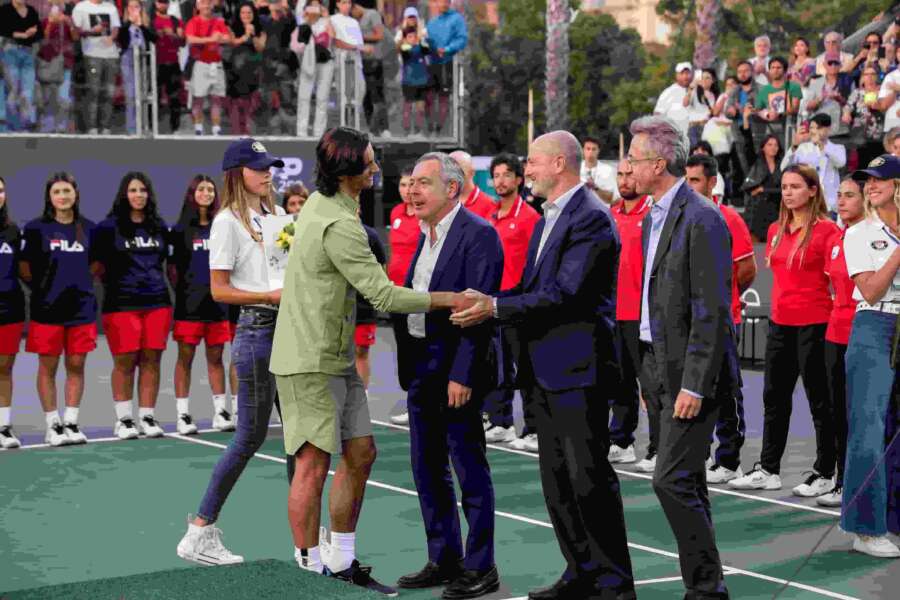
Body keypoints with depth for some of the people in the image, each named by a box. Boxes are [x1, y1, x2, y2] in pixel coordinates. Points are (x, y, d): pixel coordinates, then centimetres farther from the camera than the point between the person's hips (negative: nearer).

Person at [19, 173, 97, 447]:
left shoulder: (88, 228, 8)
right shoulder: (36, 228, -1)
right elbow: (24, 268, 0)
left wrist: (80, 281, 5)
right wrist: (42, 286, -5)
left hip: (81, 308, 3)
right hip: (47, 309, -3)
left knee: (76, 365, 5)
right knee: (48, 367, 2)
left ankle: (71, 423, 14)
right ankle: (52, 425, 9)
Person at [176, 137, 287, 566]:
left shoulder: (276, 214, 14)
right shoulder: (229, 221, -8)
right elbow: (219, 290, -10)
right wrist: (270, 296, -19)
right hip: (257, 332, -7)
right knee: (250, 436, -4)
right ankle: (200, 530, 5)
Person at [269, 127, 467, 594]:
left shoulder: (319, 203, 10)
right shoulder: (339, 226, -21)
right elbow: (383, 295, -21)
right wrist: (449, 300, -15)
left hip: (335, 357, 10)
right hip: (310, 361, -10)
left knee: (360, 453, 12)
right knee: (314, 464, -5)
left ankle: (341, 564, 21)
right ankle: (309, 569, 3)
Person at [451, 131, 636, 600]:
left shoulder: (590, 218, -14)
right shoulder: (549, 218, 17)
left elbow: (563, 295, -21)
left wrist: (495, 308, -18)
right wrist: (482, 300, 1)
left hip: (578, 368, -10)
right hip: (545, 369, 10)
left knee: (589, 478, -5)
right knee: (556, 479, 12)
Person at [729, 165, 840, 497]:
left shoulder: (826, 229, -10)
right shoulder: (776, 230, 10)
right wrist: (783, 300, 13)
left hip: (813, 323, -7)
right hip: (780, 322, 7)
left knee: (819, 400, 2)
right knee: (774, 397, 12)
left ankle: (825, 473, 11)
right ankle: (767, 470, 22)